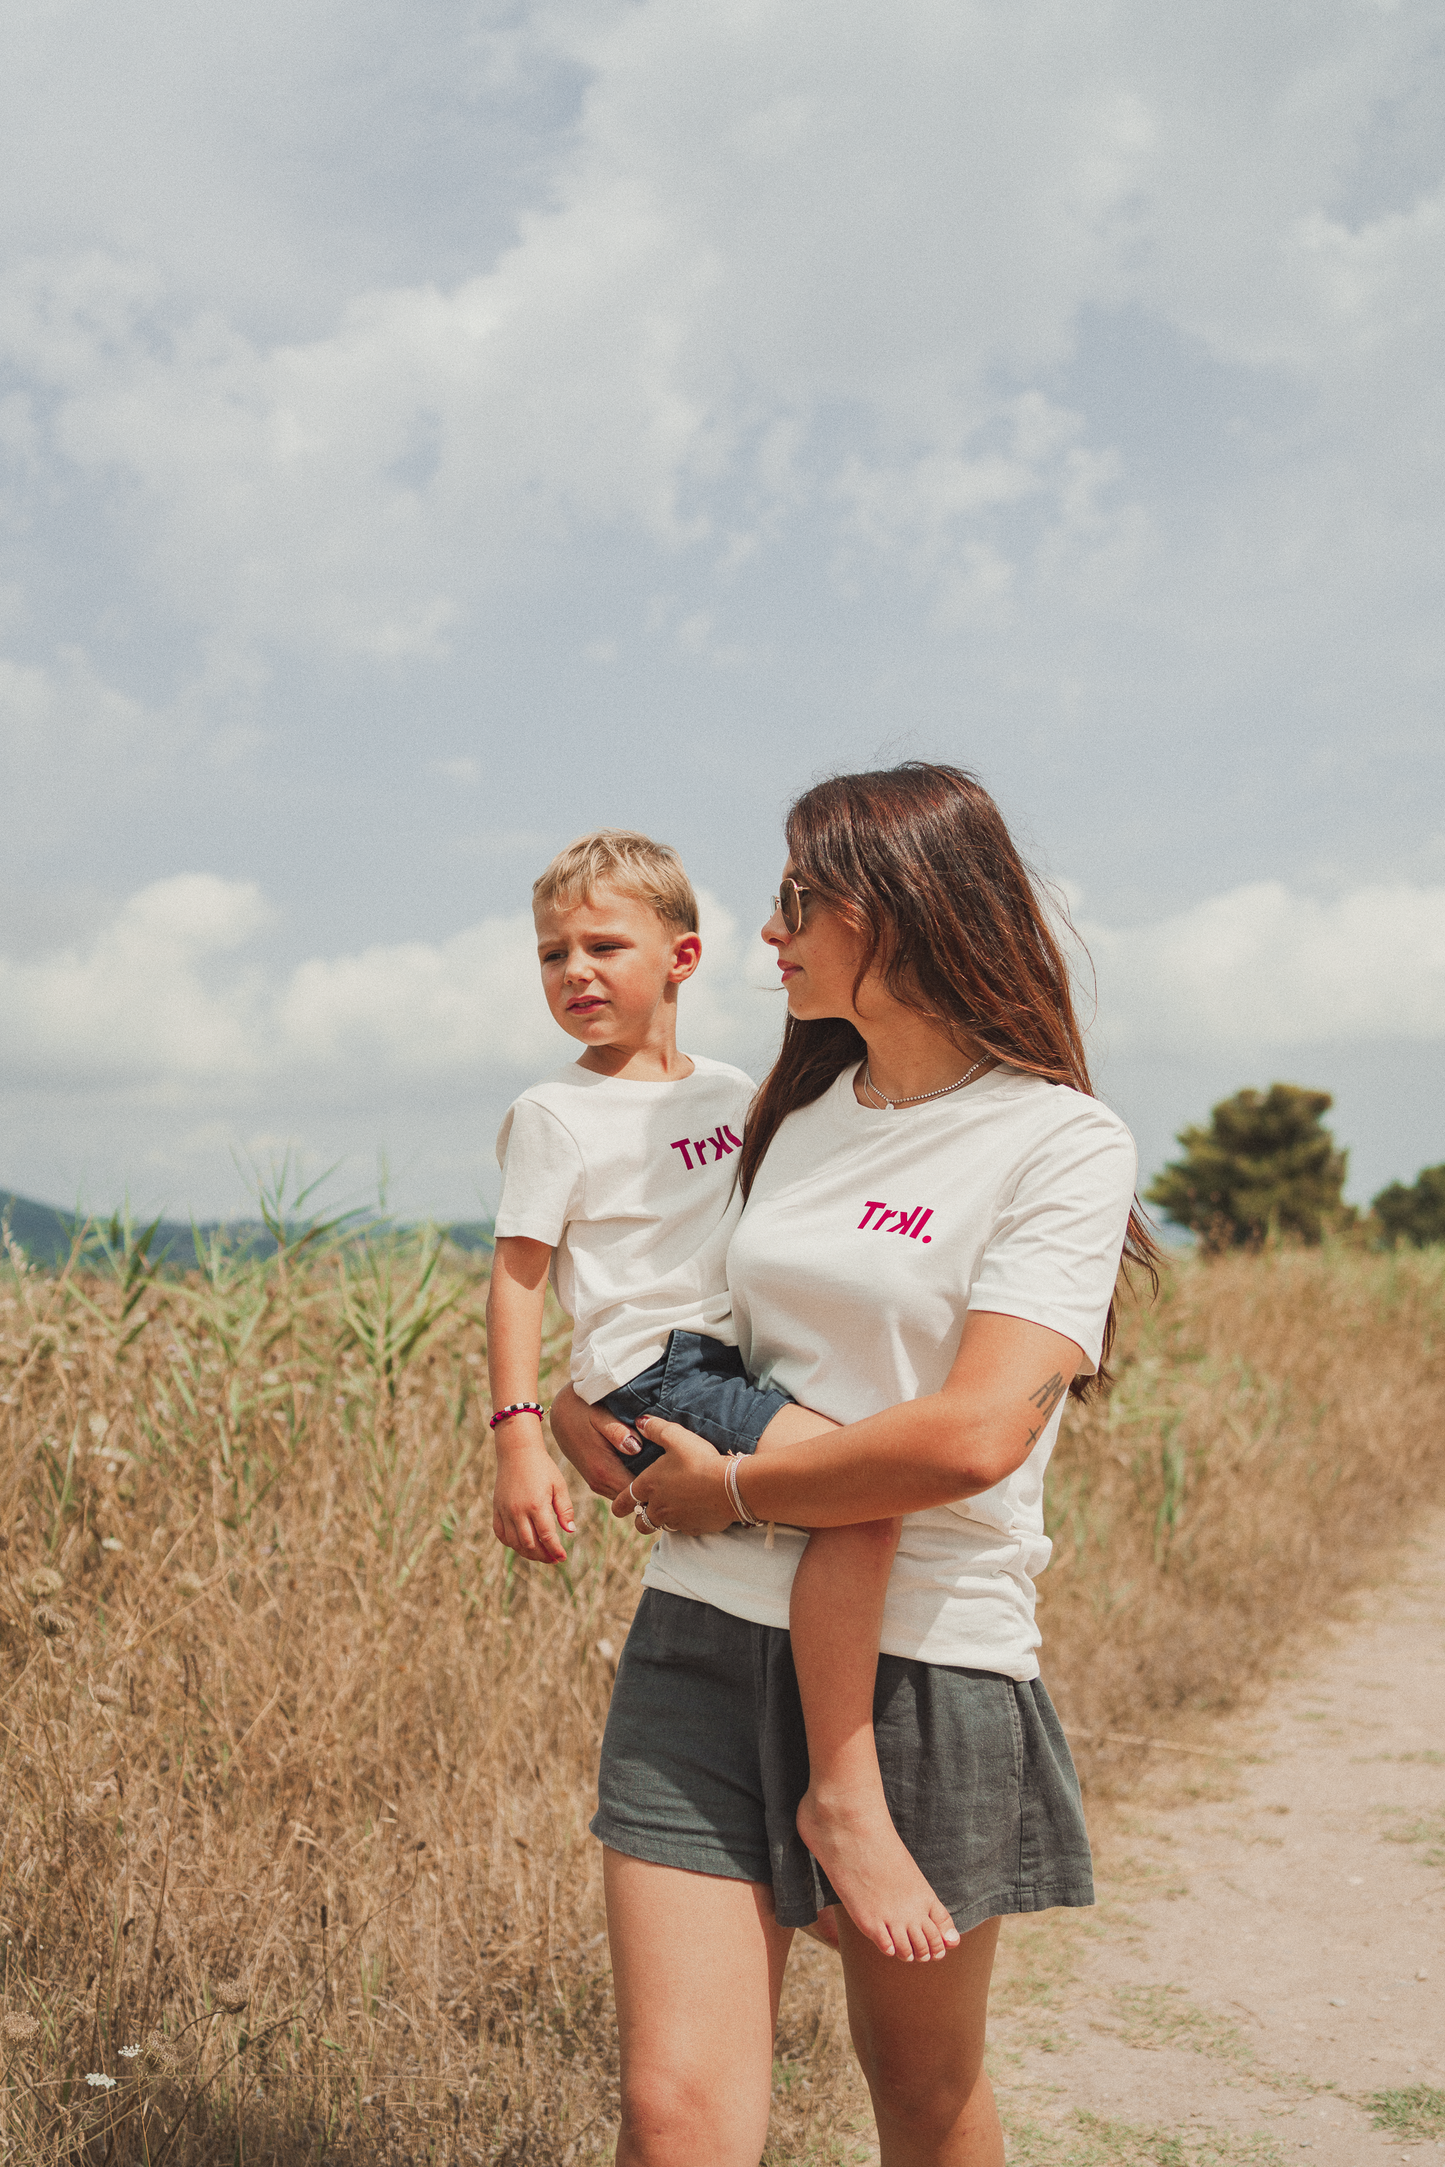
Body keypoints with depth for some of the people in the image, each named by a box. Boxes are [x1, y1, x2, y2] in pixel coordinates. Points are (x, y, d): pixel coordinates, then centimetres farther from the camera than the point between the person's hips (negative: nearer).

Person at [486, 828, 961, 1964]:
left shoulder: (735, 1092, 16)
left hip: (748, 1364, 8)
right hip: (656, 1378, -8)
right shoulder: (555, 1114, -1)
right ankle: (844, 1792, -26)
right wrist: (519, 1440, -12)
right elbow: (518, 1277, -5)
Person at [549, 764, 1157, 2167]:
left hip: (924, 1666, -4)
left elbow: (972, 1435, -20)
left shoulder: (1063, 1142, -8)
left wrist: (723, 1490, -10)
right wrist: (573, 1403, 8)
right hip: (707, 1639, 4)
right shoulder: (798, 1115, 12)